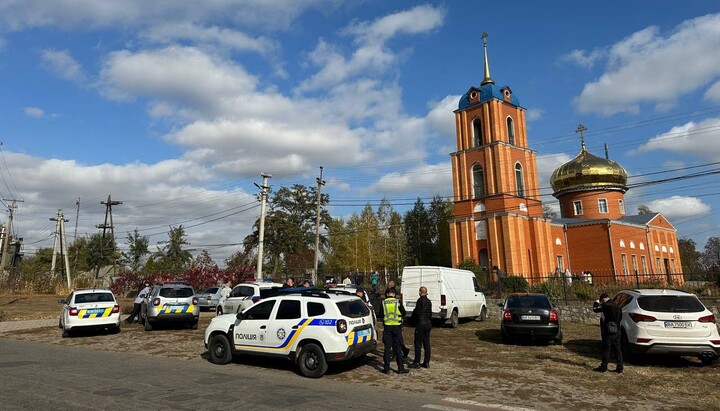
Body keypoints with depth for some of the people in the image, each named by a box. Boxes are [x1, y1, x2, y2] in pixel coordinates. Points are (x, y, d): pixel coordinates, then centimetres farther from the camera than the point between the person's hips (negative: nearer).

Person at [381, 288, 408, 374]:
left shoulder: (383, 302, 0)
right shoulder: (398, 302, -3)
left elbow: (381, 315, 5)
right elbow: (403, 313, 3)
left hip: (387, 326, 1)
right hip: (396, 326, 0)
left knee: (387, 348, 6)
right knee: (397, 348, 7)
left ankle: (386, 369, 9)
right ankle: (401, 368, 9)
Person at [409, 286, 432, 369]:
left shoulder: (420, 300, -14)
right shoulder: (429, 301, 10)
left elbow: (417, 312, -15)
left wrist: (414, 321, 2)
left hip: (421, 324, -7)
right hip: (428, 324, 7)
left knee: (418, 343, -1)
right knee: (426, 343, 10)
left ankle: (417, 362, 2)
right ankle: (426, 362, 14)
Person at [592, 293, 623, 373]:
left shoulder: (606, 305, -15)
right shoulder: (617, 306, 12)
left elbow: (595, 309, -12)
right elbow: (620, 317, 21)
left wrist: (596, 302, 6)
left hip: (608, 331, -7)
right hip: (616, 331, 7)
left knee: (606, 349, -2)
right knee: (617, 349, 9)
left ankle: (603, 367, 3)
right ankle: (619, 367, 11)